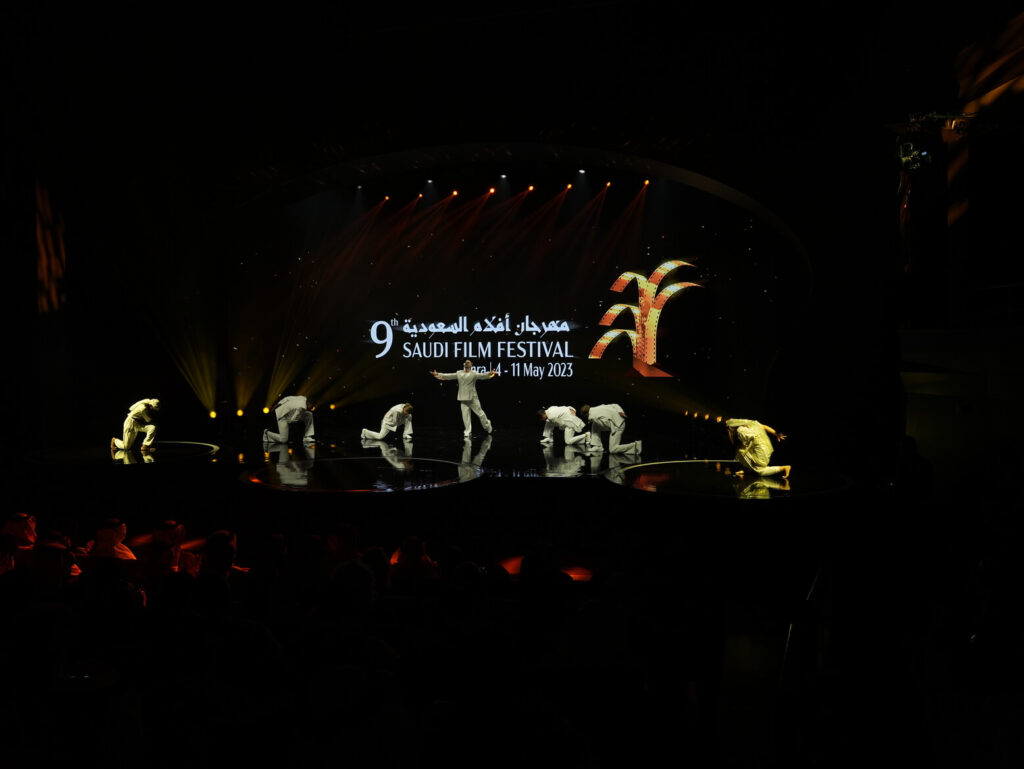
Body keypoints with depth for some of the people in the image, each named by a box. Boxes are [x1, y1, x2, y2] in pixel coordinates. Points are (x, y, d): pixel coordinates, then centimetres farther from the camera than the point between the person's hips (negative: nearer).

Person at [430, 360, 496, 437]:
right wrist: (438, 375, 10)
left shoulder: (474, 374, -3)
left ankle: (488, 427, 23)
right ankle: (468, 433, 8)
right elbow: (449, 376, 15)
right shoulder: (459, 373, 11)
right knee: (465, 416, 2)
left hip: (472, 398, -4)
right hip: (463, 399, 4)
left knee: (480, 413, 2)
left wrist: (489, 374, -38)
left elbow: (482, 375, -19)